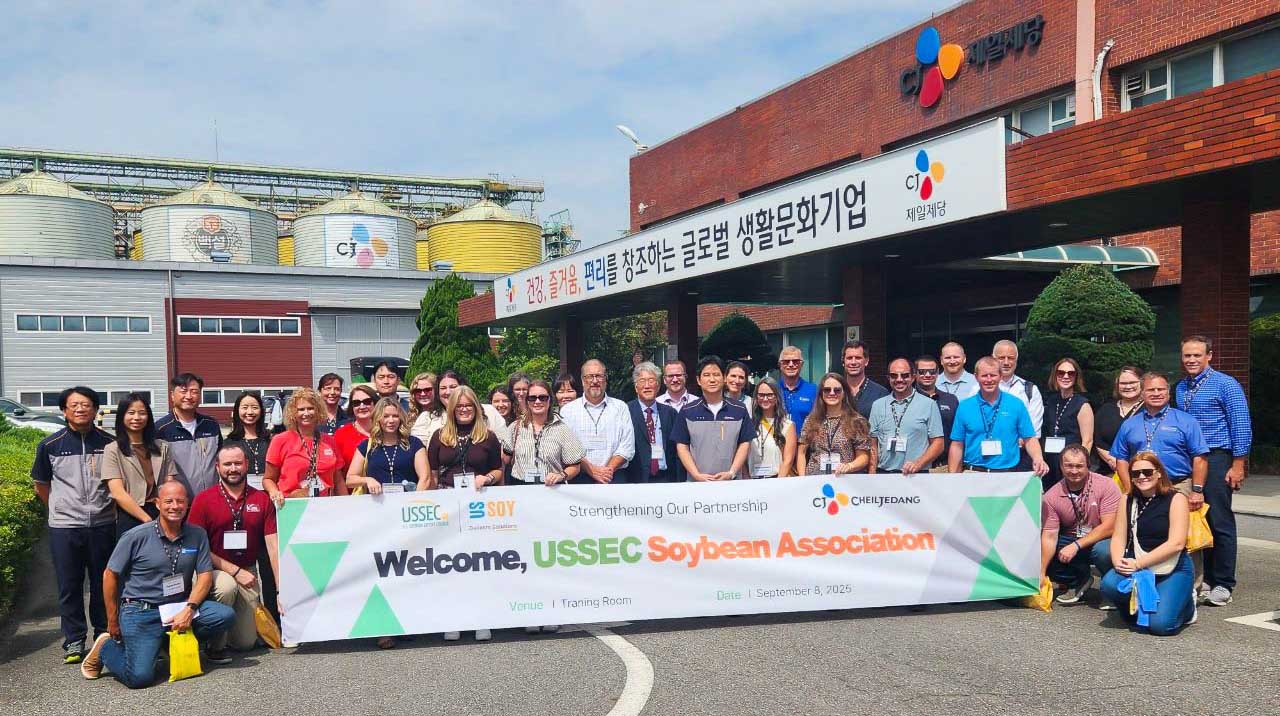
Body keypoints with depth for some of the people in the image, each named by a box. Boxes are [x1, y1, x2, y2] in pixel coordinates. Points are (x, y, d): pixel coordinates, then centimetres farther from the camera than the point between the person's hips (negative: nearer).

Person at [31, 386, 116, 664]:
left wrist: (108, 506, 9)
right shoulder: (50, 445, 0)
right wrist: (59, 509, 9)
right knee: (69, 586, 6)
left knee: (103, 583, 9)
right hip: (64, 527, 0)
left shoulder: (109, 443, 0)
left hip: (103, 524, 0)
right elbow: (41, 483, 13)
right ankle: (74, 641, 18)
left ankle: (105, 635, 23)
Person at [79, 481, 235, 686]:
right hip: (140, 611, -4)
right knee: (139, 677, -19)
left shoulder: (197, 535, 2)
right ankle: (106, 647, 15)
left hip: (180, 606, 4)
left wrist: (189, 609, -15)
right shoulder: (137, 536, -7)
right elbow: (110, 575, 2)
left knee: (226, 615, -20)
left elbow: (205, 576, 2)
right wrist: (112, 622, 5)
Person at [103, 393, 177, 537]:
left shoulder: (162, 448, 13)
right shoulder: (113, 450, 2)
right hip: (130, 519, -2)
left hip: (161, 517, 3)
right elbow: (118, 493, -7)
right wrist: (148, 520, -13)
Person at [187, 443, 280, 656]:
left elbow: (273, 546, -2)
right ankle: (215, 645, -14)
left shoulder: (262, 500, 1)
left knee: (246, 643, -1)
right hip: (214, 570, -2)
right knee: (227, 585, -37)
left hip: (248, 572, 2)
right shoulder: (204, 500, -6)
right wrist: (235, 571, -15)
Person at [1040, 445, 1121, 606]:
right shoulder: (1051, 497, -8)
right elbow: (1049, 535, -12)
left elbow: (1109, 527, -19)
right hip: (1070, 541, 3)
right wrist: (1041, 572, -23)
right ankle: (1080, 581, 6)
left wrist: (1076, 545, -27)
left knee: (1104, 550, -37)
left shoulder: (1106, 485, -15)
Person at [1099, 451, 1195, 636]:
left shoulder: (1176, 499, -5)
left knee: (1160, 624, -22)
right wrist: (1119, 563, -16)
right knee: (1109, 584, -29)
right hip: (1136, 569, 4)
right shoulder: (1127, 501, 9)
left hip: (1172, 570, -3)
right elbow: (1118, 538, 6)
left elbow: (1177, 543, -14)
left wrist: (1138, 564, -18)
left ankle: (1186, 606, 14)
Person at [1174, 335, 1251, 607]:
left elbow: (1242, 427, -8)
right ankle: (1206, 578, 16)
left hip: (1215, 459, -6)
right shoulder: (1180, 388, 14)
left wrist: (1238, 466, -12)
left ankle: (1223, 584, 4)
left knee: (1220, 522, -3)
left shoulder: (1225, 385, -5)